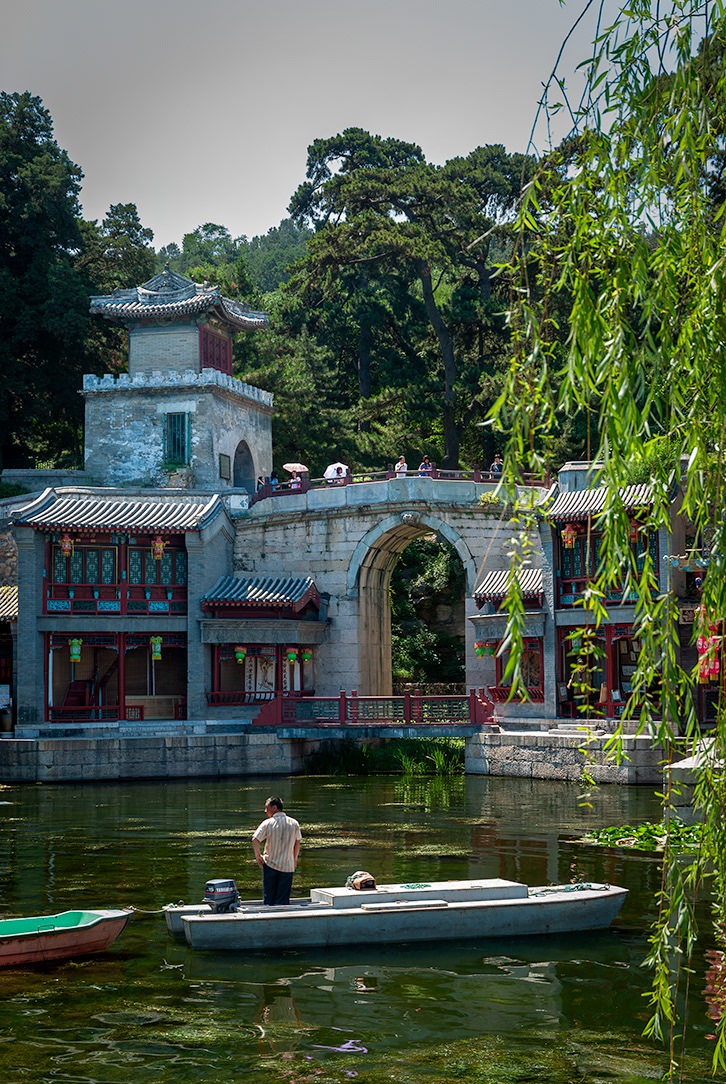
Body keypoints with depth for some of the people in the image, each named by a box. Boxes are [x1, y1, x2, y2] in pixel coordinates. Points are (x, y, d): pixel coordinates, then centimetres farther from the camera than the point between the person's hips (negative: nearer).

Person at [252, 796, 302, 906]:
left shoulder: (267, 823, -9)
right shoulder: (294, 823, 0)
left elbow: (255, 840, -14)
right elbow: (297, 843, 7)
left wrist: (258, 856, -1)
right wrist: (294, 860, 20)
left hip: (270, 865, -2)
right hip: (288, 866, 2)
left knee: (269, 897, 11)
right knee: (283, 899, 7)